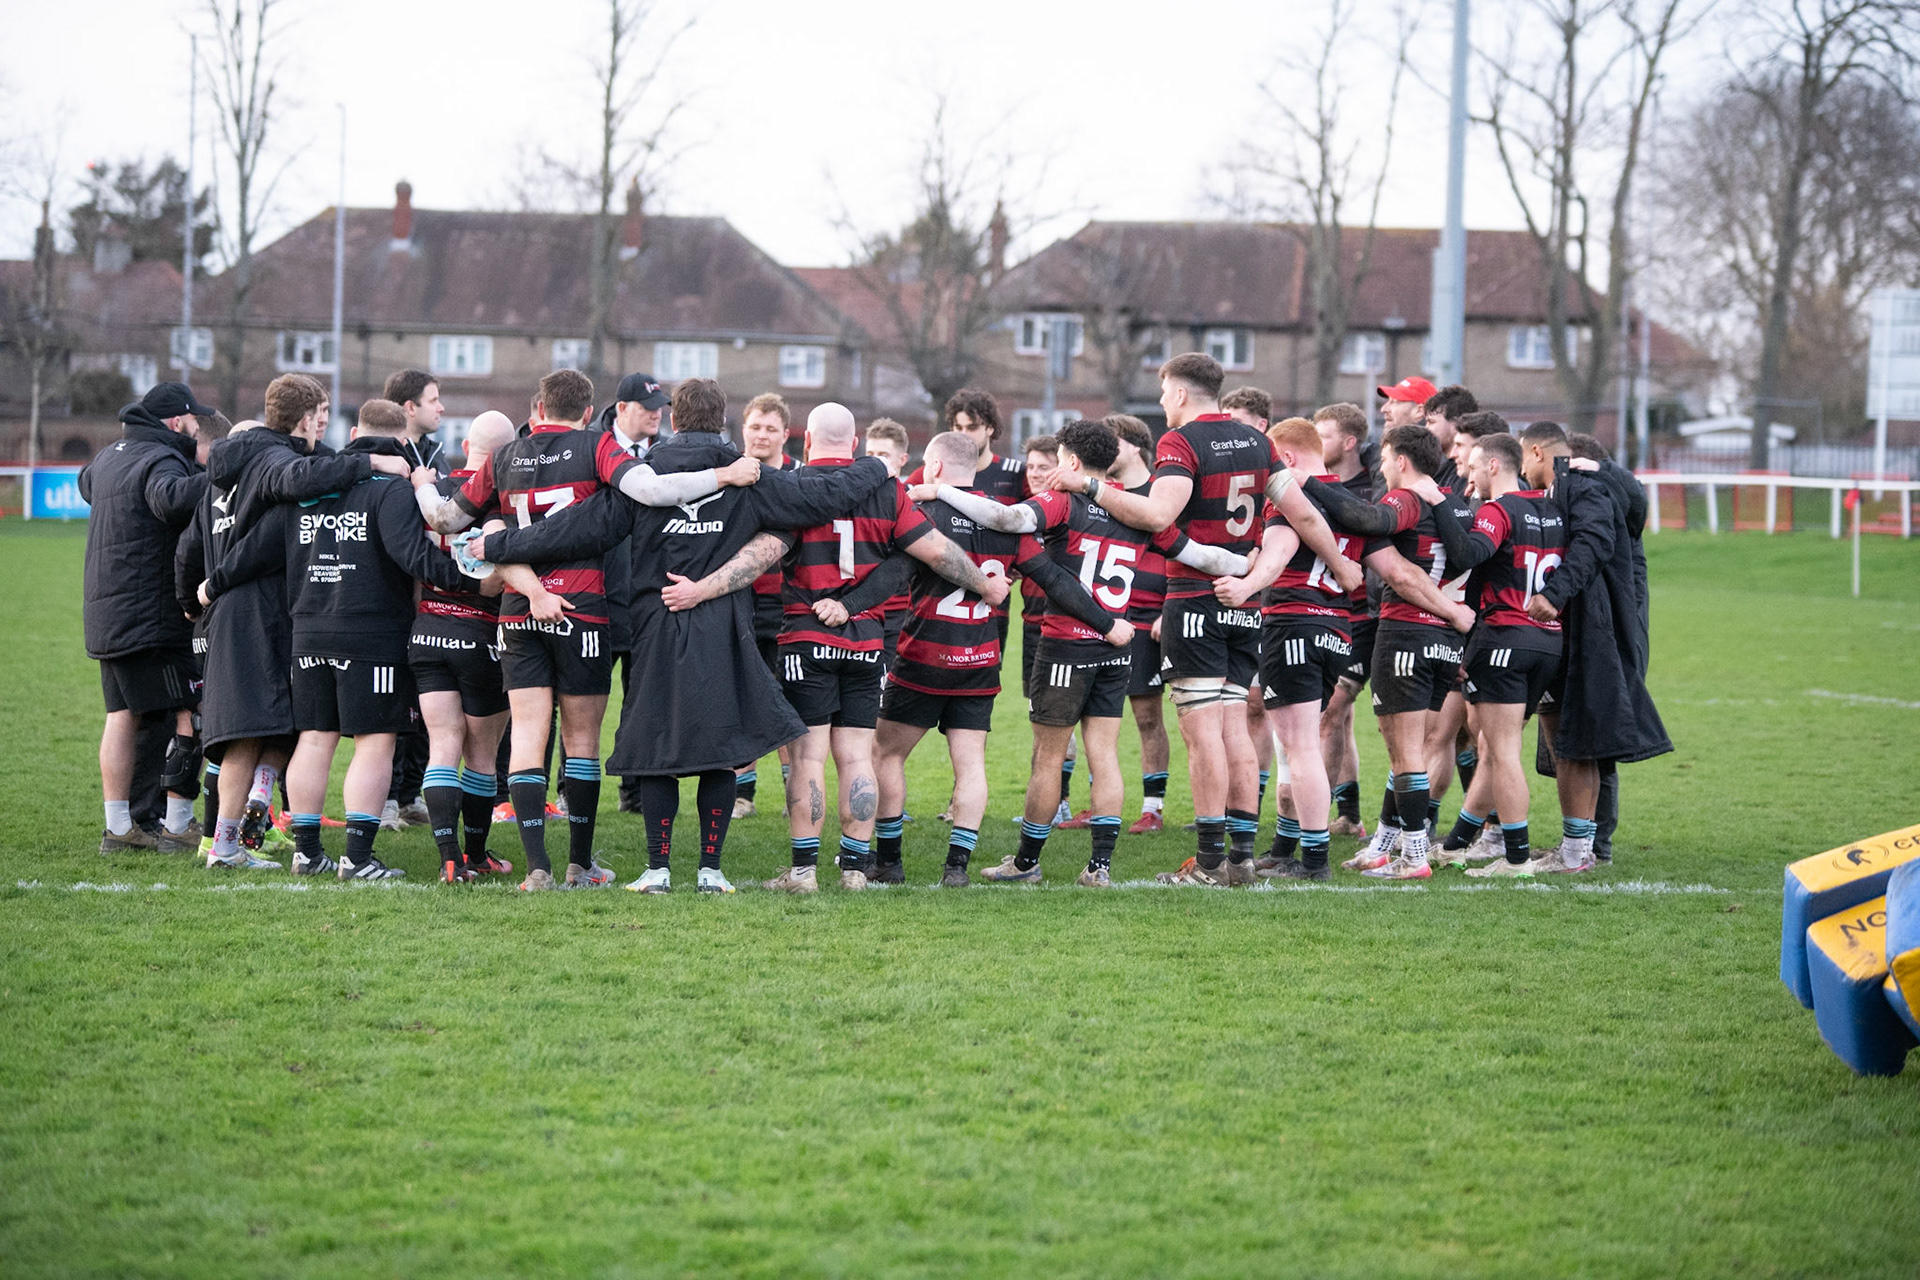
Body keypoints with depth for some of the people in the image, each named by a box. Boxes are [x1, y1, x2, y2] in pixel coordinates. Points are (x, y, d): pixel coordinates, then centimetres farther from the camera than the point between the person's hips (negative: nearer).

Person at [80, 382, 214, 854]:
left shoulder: (108, 457, 16)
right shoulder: (160, 461, -15)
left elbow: (86, 483, 40)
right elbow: (171, 497, -38)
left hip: (105, 615, 10)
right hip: (153, 616, -10)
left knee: (123, 716, 12)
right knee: (188, 715, -5)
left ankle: (118, 827, 12)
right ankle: (177, 826, -7)